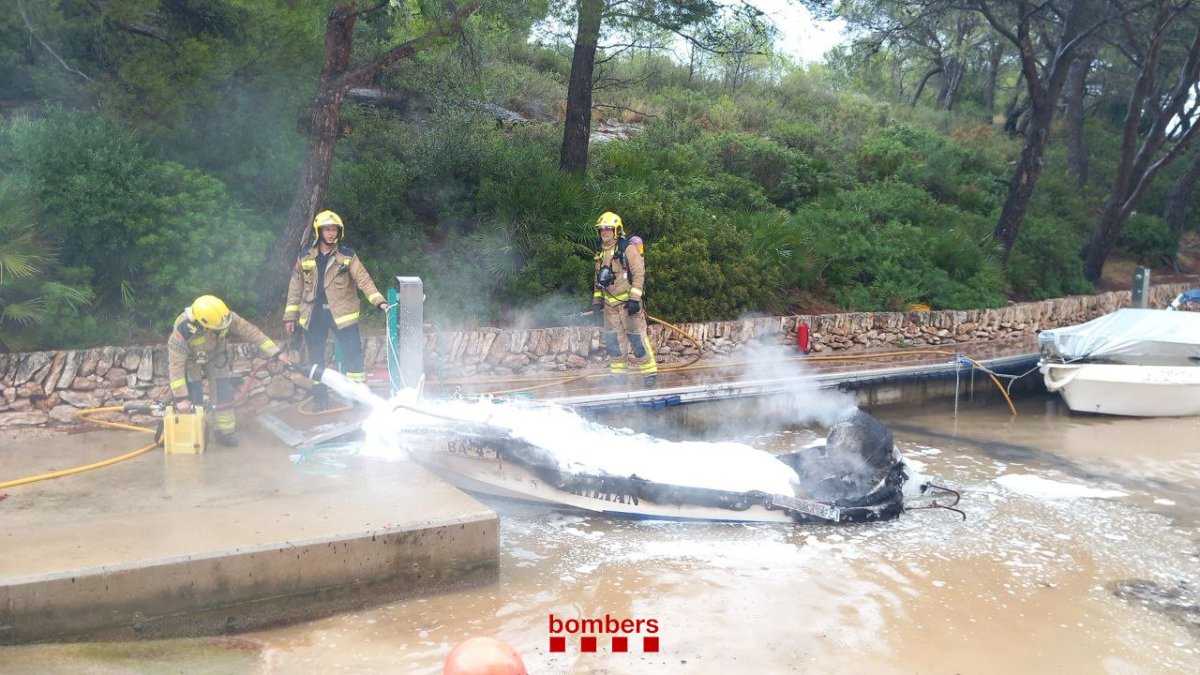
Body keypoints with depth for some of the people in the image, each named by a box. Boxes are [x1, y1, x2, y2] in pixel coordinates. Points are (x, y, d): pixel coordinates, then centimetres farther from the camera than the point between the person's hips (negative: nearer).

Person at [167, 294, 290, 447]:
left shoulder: (224, 317, -34)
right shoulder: (183, 330, -42)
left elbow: (249, 331, -24)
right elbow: (176, 364, -37)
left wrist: (276, 352, -25)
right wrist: (181, 398, -37)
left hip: (215, 355, 3)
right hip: (190, 359, -3)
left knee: (224, 391, -5)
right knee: (193, 397, -11)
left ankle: (225, 431, 7)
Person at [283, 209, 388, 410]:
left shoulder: (347, 256, -1)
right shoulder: (305, 256, 5)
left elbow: (363, 279, -9)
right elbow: (296, 287, 9)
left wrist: (379, 300, -23)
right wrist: (290, 316, 7)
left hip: (342, 312, -2)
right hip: (313, 314, 2)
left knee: (352, 352, -8)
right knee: (315, 356, 10)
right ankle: (319, 396, 23)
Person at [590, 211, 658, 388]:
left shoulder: (627, 248, -7)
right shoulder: (601, 253, 16)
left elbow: (639, 273, -13)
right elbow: (598, 278, 24)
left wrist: (634, 298, -19)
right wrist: (596, 299, 16)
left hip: (627, 301, -7)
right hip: (610, 304, 7)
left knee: (636, 337, -9)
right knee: (612, 339, 8)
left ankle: (650, 372, -4)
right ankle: (617, 373, 16)